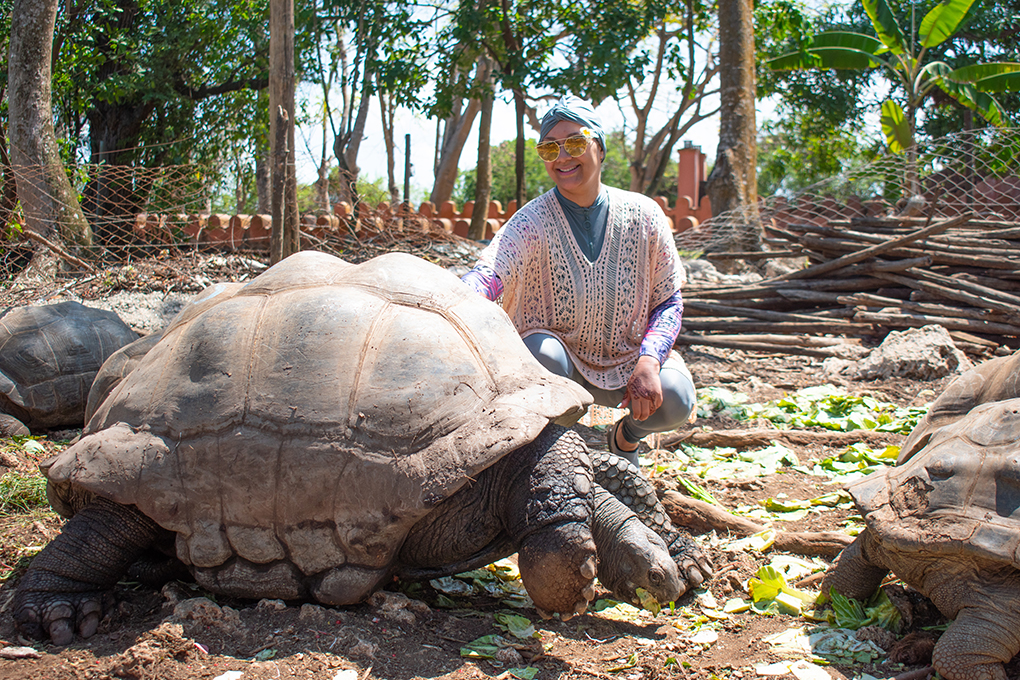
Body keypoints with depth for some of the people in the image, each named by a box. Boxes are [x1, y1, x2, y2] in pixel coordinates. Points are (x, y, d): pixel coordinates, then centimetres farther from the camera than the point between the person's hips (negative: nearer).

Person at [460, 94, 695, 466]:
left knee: (676, 398, -27)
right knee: (543, 353, -36)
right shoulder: (533, 221, -13)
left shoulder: (643, 215, -7)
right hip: (563, 364, -2)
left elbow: (669, 301, -3)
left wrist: (649, 359, -22)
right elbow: (489, 273, -32)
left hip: (628, 359, 2)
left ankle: (627, 435, 11)